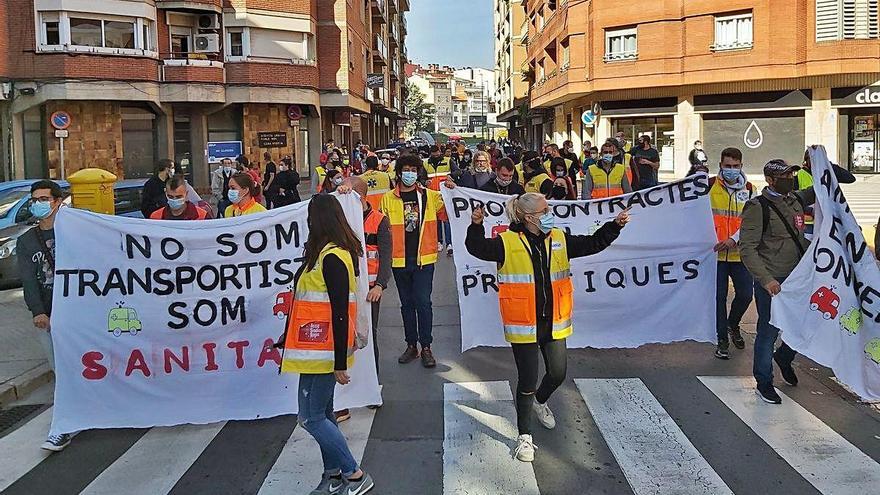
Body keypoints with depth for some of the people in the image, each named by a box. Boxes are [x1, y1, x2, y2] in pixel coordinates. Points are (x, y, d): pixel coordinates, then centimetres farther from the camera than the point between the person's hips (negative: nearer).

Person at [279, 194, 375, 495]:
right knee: (322, 413, 16)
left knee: (311, 417, -2)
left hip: (322, 350, -10)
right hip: (320, 348, 10)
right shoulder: (329, 252, 10)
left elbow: (340, 314, -21)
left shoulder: (331, 257, -19)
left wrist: (340, 363, -20)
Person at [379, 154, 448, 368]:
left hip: (423, 259, -1)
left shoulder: (430, 196, 3)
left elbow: (448, 213, 2)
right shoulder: (388, 198, 3)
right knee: (407, 304, 12)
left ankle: (426, 347, 9)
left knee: (423, 303, -2)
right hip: (399, 260, 1)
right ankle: (411, 345, 23)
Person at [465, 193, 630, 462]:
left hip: (553, 323, 5)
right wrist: (476, 226, -34)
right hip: (524, 326, -5)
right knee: (527, 381, 2)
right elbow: (477, 248, -16)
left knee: (558, 374, 13)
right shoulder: (508, 243, -9)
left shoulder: (559, 240, 5)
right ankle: (525, 436, 18)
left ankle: (540, 401, 48)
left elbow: (592, 244, 9)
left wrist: (615, 226, -2)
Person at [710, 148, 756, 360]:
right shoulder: (709, 185, -2)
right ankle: (722, 339, 17)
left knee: (745, 295, 5)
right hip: (715, 252, -2)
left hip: (740, 253, 2)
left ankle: (733, 325, 34)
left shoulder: (749, 189, 5)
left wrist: (734, 239, -15)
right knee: (719, 296, 3)